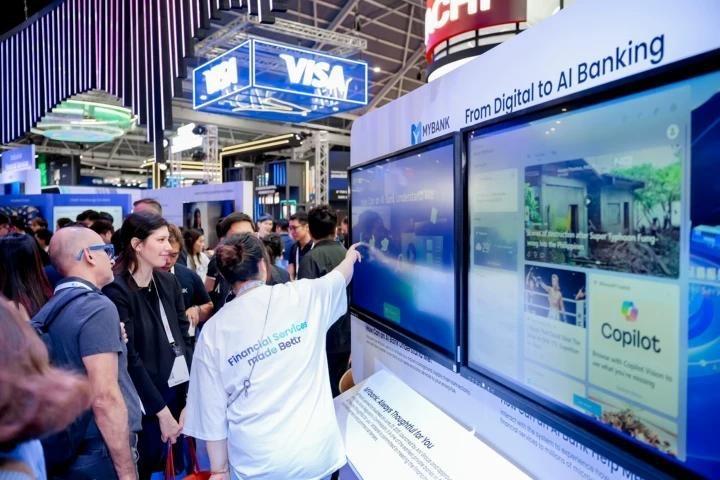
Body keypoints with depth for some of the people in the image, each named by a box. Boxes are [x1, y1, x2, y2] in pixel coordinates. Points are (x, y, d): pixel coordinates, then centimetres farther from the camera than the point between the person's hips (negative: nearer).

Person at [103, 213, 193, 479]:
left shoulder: (168, 281, 3)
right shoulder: (116, 290, -14)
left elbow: (184, 338, 2)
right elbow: (129, 358, -14)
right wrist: (161, 411, -12)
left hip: (181, 389, 5)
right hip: (146, 399, -5)